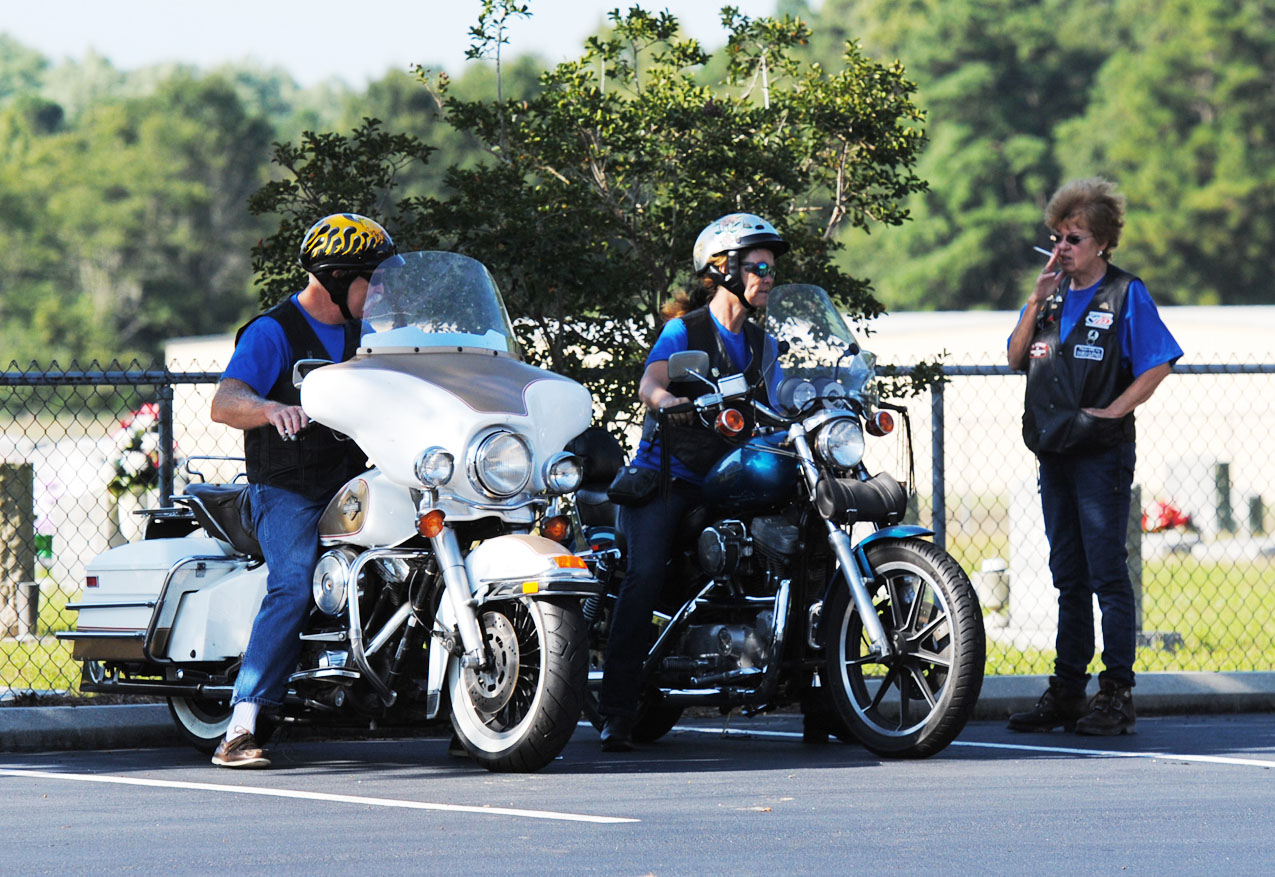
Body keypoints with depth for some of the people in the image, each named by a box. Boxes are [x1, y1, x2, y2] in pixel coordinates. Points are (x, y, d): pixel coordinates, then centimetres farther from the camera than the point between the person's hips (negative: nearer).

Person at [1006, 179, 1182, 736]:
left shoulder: (1126, 295, -4)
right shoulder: (1053, 295, 14)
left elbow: (1157, 366, -9)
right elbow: (1017, 359, 8)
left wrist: (1109, 413, -14)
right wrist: (1036, 301, -3)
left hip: (1102, 454, -7)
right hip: (1055, 454, 7)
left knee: (1108, 574, -7)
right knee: (1069, 578, 11)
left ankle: (1117, 695, -6)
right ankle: (1066, 693, 15)